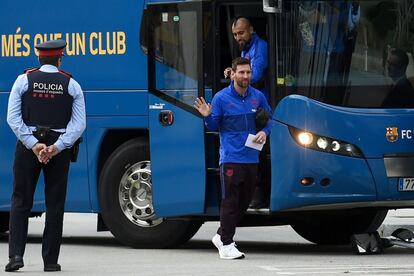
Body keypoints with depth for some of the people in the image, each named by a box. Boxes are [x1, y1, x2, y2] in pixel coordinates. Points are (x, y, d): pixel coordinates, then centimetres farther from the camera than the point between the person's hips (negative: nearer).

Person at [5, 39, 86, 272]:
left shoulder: (24, 80, 1)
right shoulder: (71, 85, 2)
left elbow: (13, 117, -7)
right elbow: (79, 124, -6)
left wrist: (33, 144, -12)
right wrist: (57, 147, -13)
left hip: (28, 146, 0)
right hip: (59, 149, 0)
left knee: (21, 202, 5)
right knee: (55, 205, 7)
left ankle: (16, 254, -8)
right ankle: (51, 260, 6)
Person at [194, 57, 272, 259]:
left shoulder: (258, 97, 7)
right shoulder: (221, 98, -4)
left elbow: (269, 119, 18)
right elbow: (214, 126, 3)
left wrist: (265, 132, -1)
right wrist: (207, 116, -17)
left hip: (252, 158, 5)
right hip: (230, 158, -5)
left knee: (245, 201, 11)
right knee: (230, 202, -7)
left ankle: (222, 235, 27)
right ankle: (226, 244, -2)